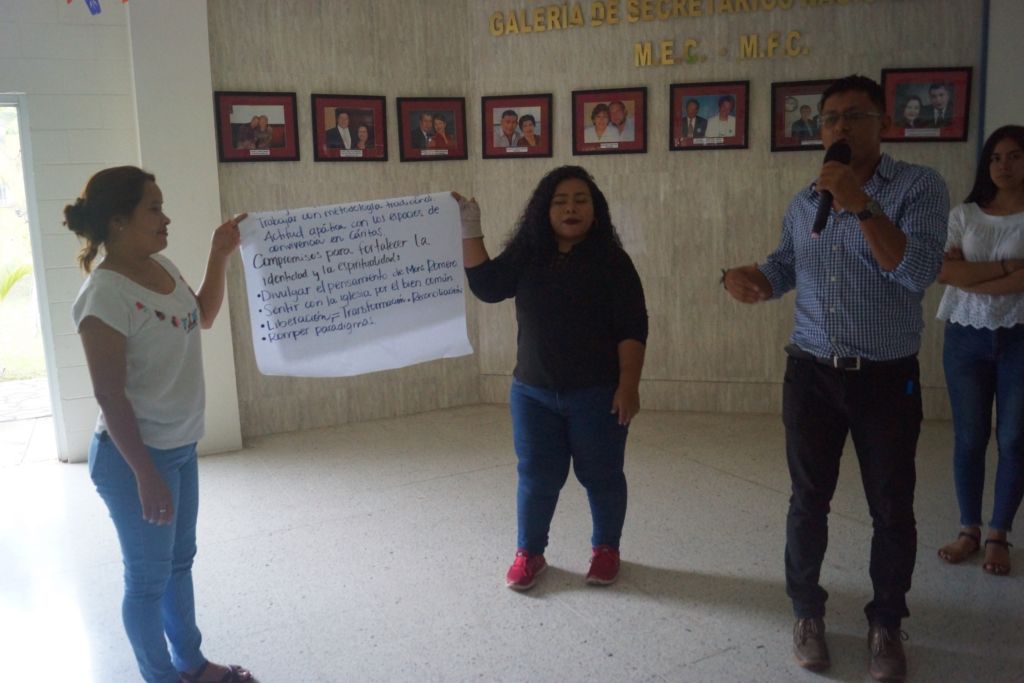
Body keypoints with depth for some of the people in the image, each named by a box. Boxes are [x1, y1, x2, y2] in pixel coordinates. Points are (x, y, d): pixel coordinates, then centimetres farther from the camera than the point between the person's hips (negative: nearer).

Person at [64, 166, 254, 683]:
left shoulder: (161, 266, 1)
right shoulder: (106, 294, -24)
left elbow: (202, 317, 18)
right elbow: (110, 396, -22)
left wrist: (220, 256, 6)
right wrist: (146, 475, -20)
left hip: (180, 446, 9)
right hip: (135, 455, -9)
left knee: (180, 560, 22)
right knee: (150, 577, 10)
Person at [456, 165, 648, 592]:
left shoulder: (611, 261, -6)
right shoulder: (527, 256, 4)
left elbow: (632, 328, -8)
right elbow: (487, 287, -7)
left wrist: (628, 384, -15)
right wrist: (470, 232, -15)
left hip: (597, 393, -2)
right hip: (533, 392, 3)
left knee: (601, 475, 9)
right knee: (537, 476, 10)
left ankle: (606, 549, 29)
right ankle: (529, 552, 27)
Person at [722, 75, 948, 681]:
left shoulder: (920, 187, -8)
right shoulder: (805, 201, 7)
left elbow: (919, 272, -21)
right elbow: (786, 268, 18)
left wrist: (861, 204, -27)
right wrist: (747, 277, -4)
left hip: (887, 379, -3)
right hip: (812, 374, 3)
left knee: (892, 510, 8)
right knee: (809, 501, 11)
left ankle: (886, 624, 27)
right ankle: (808, 612, 29)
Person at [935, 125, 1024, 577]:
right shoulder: (964, 215, 5)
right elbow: (945, 271, -8)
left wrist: (972, 280, -14)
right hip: (966, 337, 2)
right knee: (969, 438, 7)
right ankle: (969, 530, 19)